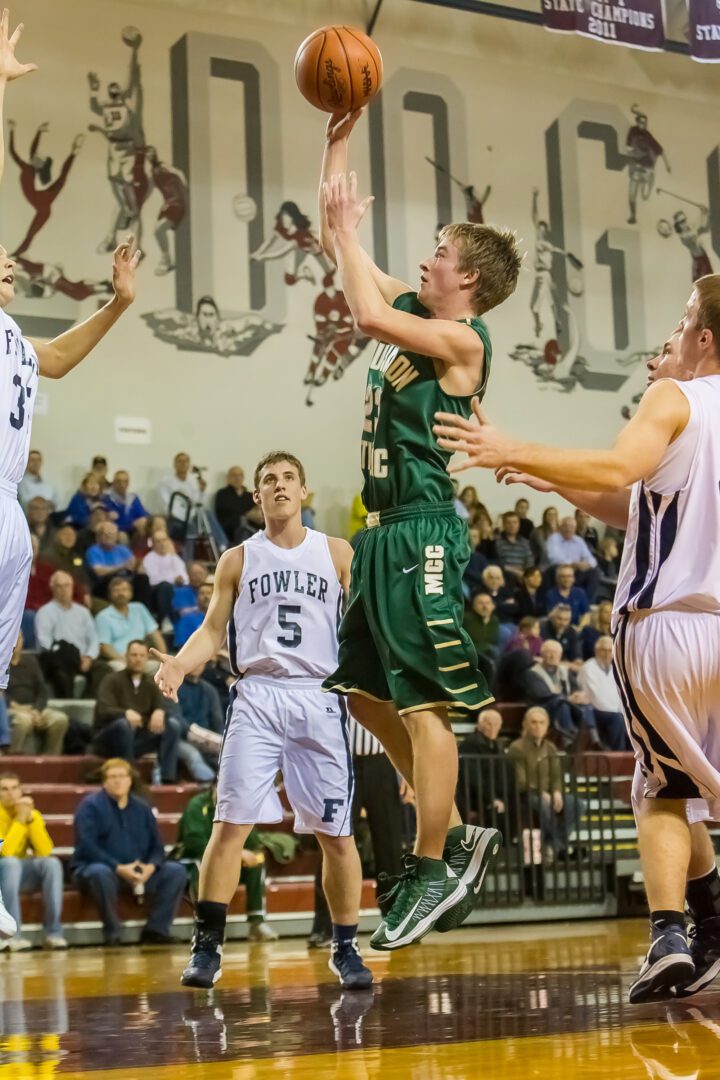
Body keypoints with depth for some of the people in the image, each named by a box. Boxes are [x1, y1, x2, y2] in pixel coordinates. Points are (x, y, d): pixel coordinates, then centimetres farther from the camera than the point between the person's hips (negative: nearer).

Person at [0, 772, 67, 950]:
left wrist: (30, 818, -20)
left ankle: (53, 932, -23)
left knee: (52, 862, -25)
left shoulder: (32, 814, 0)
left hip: (23, 875, 4)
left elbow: (45, 851, -13)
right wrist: (20, 819, -25)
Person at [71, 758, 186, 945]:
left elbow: (156, 846, 10)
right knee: (101, 872, -40)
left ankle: (156, 929, -14)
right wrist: (119, 868, -25)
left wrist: (151, 866, -14)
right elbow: (87, 846, -15)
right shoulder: (91, 805, -4)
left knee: (176, 871, -14)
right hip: (97, 868, -5)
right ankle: (112, 933, -25)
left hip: (139, 873, 5)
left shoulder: (142, 808, 12)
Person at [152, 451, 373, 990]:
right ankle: (207, 947, -3)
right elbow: (213, 631, 9)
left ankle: (346, 948, 16)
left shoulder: (336, 552, 9)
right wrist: (179, 664, -10)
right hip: (257, 697, 0)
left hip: (321, 698, 0)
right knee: (231, 824, -10)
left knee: (337, 833, 3)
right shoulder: (238, 559, 11)